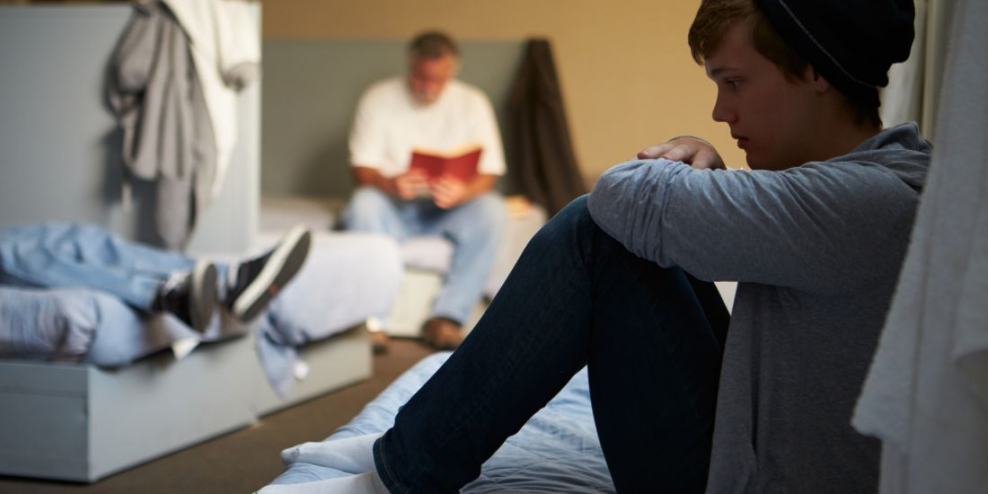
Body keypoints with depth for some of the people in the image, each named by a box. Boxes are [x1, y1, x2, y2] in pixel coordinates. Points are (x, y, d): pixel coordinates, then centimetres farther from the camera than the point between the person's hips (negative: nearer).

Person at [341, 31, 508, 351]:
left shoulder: (472, 103, 0)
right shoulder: (378, 99, -3)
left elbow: (488, 174, -6)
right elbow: (362, 170, -8)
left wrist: (463, 192, -31)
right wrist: (390, 184, -33)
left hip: (448, 209, 1)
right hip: (393, 208, -1)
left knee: (491, 210, -30)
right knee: (363, 204, -34)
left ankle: (446, 317, -28)